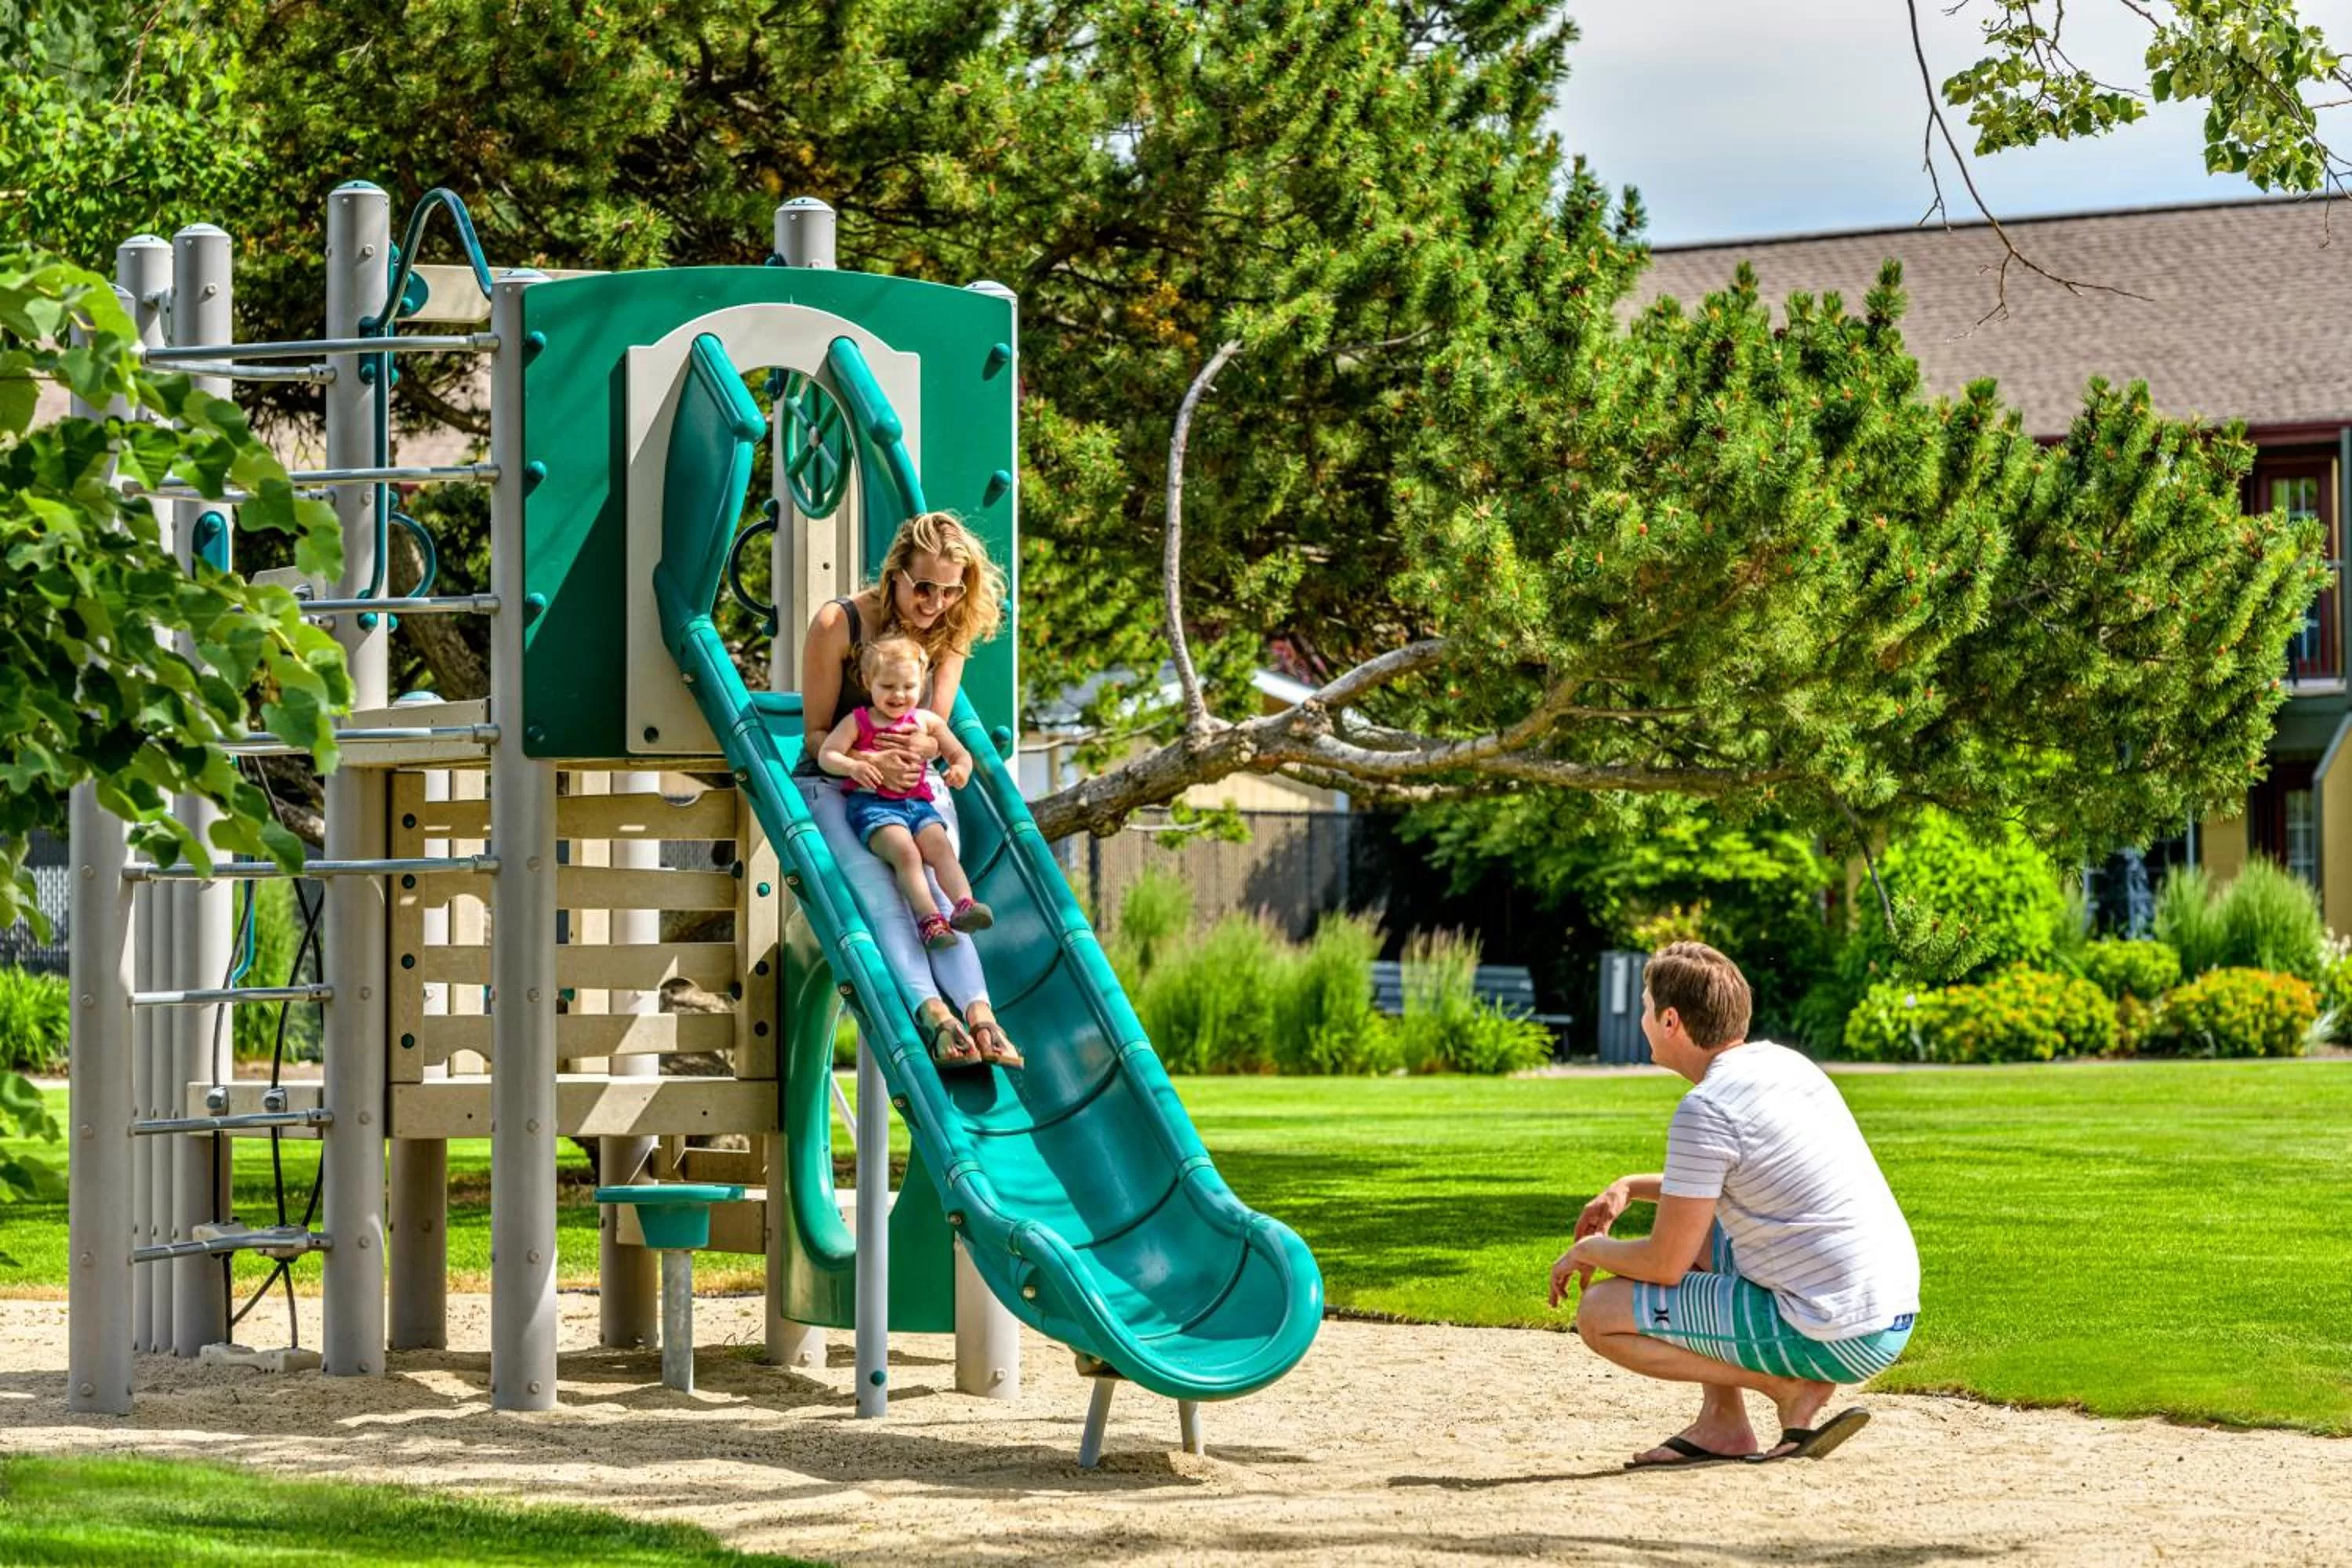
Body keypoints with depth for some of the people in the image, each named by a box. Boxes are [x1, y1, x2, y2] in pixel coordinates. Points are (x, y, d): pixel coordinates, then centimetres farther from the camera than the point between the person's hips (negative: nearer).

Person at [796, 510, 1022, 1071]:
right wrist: (870, 762, -30)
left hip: (915, 784, 3)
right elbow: (818, 733, -9)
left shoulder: (949, 631, 0)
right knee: (878, 890, -29)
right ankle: (933, 1013, -47)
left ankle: (977, 1010, -42)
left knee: (937, 887, -24)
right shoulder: (837, 624, -13)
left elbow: (937, 732, 3)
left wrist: (918, 745, -24)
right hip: (835, 786, -3)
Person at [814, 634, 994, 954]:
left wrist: (960, 769, -7)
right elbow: (826, 754, 0)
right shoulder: (858, 722, 9)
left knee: (941, 847, -24)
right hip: (871, 803, -4)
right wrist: (853, 767, -21)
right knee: (905, 852, -28)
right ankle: (929, 918, -42)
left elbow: (959, 753, 19)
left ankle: (964, 904, -42)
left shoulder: (926, 721, 17)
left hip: (917, 803, 4)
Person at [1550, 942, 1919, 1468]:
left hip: (1834, 1340, -9)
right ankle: (1720, 1425, 19)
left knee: (1599, 1314, -2)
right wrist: (1630, 1187, 20)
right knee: (1694, 1227, 27)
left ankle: (1792, 1389, -2)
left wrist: (1588, 1252, 9)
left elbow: (1664, 1264, -10)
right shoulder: (1785, 1063, 12)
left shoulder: (1706, 1111, -15)